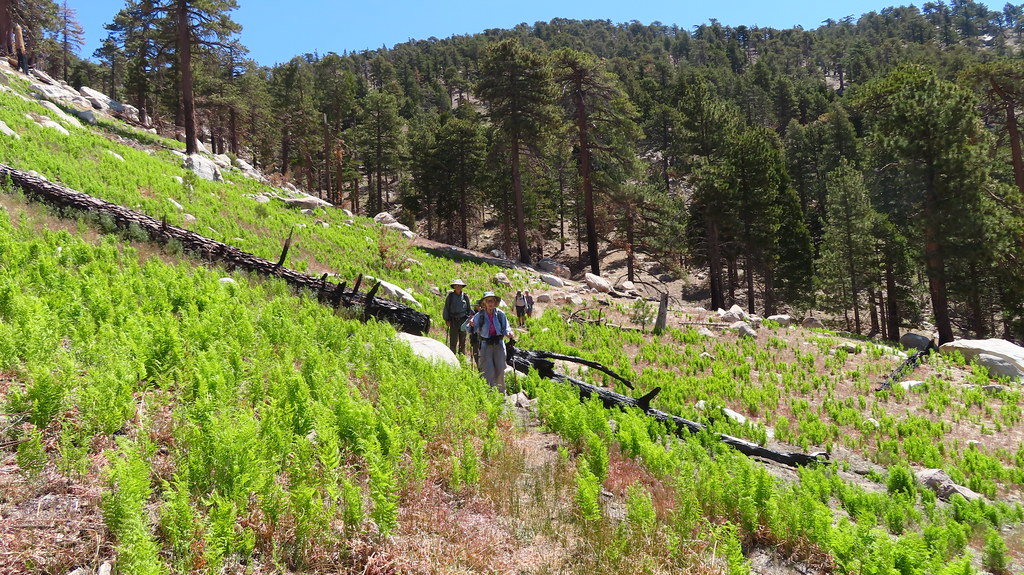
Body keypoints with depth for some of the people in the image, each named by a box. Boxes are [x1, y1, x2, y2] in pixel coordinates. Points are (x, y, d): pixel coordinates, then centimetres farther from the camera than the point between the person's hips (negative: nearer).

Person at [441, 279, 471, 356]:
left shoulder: (465, 296, 6)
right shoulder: (450, 296, 2)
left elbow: (469, 309, 14)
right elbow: (446, 308, 6)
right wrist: (447, 320, -1)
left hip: (463, 320, 2)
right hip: (453, 321, -2)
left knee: (463, 341, 6)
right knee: (453, 341, -1)